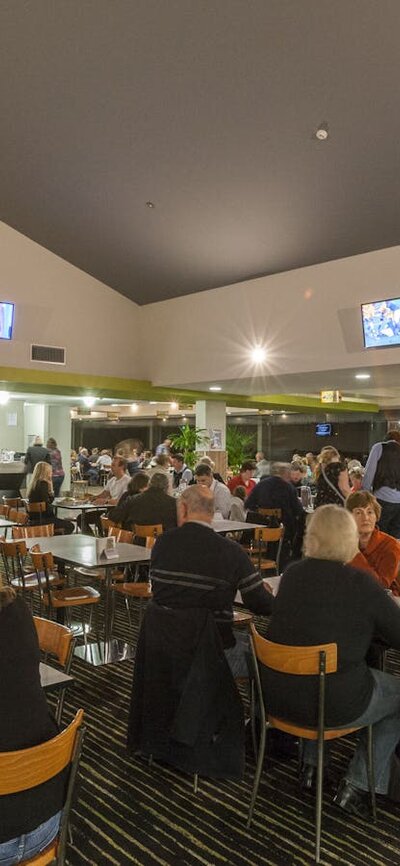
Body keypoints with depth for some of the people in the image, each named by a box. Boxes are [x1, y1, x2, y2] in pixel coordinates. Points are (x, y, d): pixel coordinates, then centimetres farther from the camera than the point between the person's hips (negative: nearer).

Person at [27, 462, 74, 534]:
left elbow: (50, 500, 16)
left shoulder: (35, 483, 13)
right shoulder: (43, 484, -15)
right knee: (70, 526, -9)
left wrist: (50, 485, 9)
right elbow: (46, 505, -19)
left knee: (68, 522, 18)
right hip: (40, 519, -10)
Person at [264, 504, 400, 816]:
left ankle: (311, 765, 36)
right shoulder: (362, 584, -16)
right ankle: (357, 785, 22)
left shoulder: (292, 573, -1)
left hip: (277, 696, 5)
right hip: (333, 707, -5)